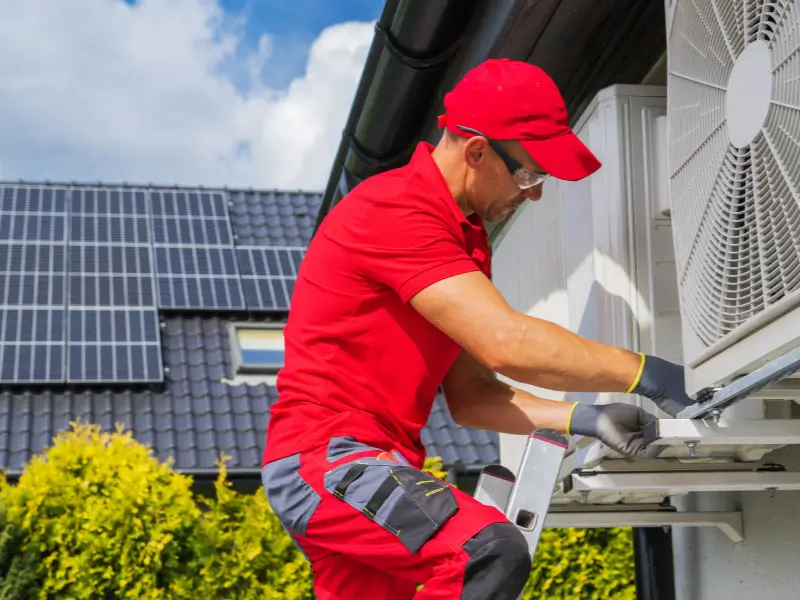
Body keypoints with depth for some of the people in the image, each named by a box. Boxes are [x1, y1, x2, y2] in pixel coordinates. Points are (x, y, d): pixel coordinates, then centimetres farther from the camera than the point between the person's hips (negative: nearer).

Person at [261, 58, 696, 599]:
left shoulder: (467, 239, 16)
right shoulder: (396, 209, -15)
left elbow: (470, 395, 14)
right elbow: (506, 344, -24)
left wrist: (581, 419, 0)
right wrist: (645, 374, -18)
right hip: (327, 453, -10)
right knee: (491, 552, -29)